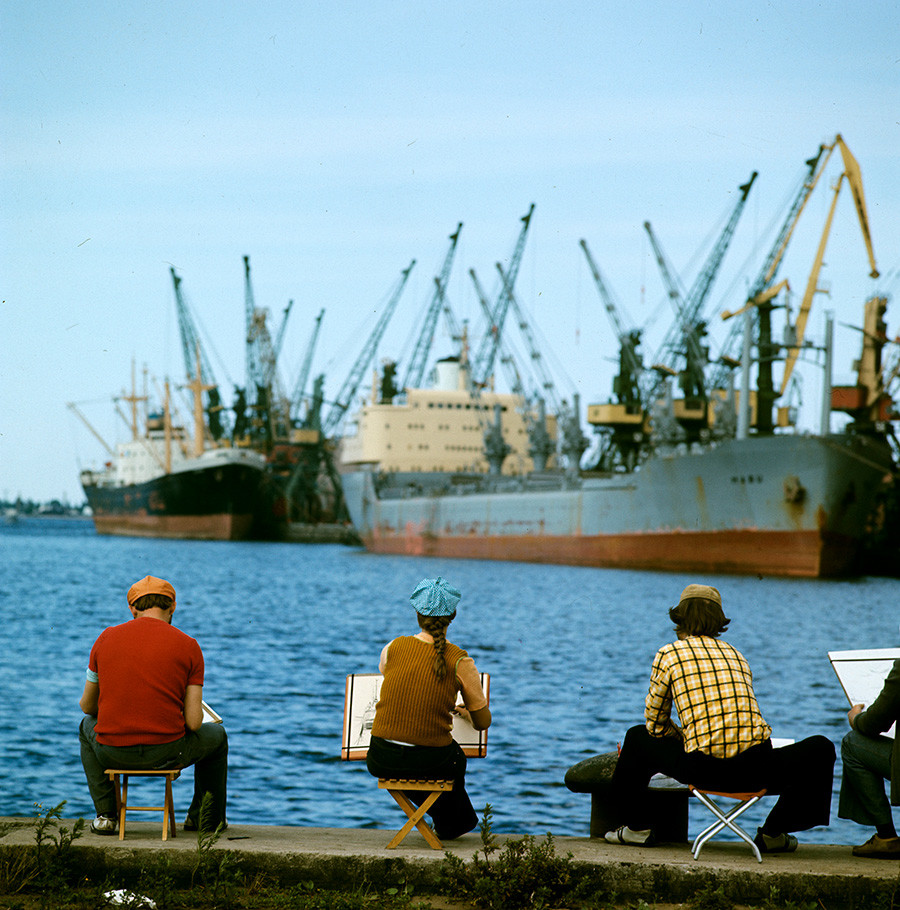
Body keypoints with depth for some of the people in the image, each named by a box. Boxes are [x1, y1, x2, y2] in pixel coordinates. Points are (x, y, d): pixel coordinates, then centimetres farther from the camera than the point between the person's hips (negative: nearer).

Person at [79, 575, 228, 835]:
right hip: (167, 753, -2)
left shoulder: (106, 638, 3)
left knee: (88, 725, 38)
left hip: (111, 753, 2)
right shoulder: (188, 646, -3)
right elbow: (193, 722, -6)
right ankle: (207, 818, 42)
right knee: (216, 736, 31)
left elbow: (87, 706, 13)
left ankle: (106, 814, 32)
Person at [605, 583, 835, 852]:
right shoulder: (736, 655, 20)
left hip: (703, 770, -1)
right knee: (821, 749, 27)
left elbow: (655, 722, 14)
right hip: (756, 771, 1)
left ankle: (638, 827, 37)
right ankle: (773, 833, 28)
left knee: (638, 738, 27)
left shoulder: (668, 654, 8)